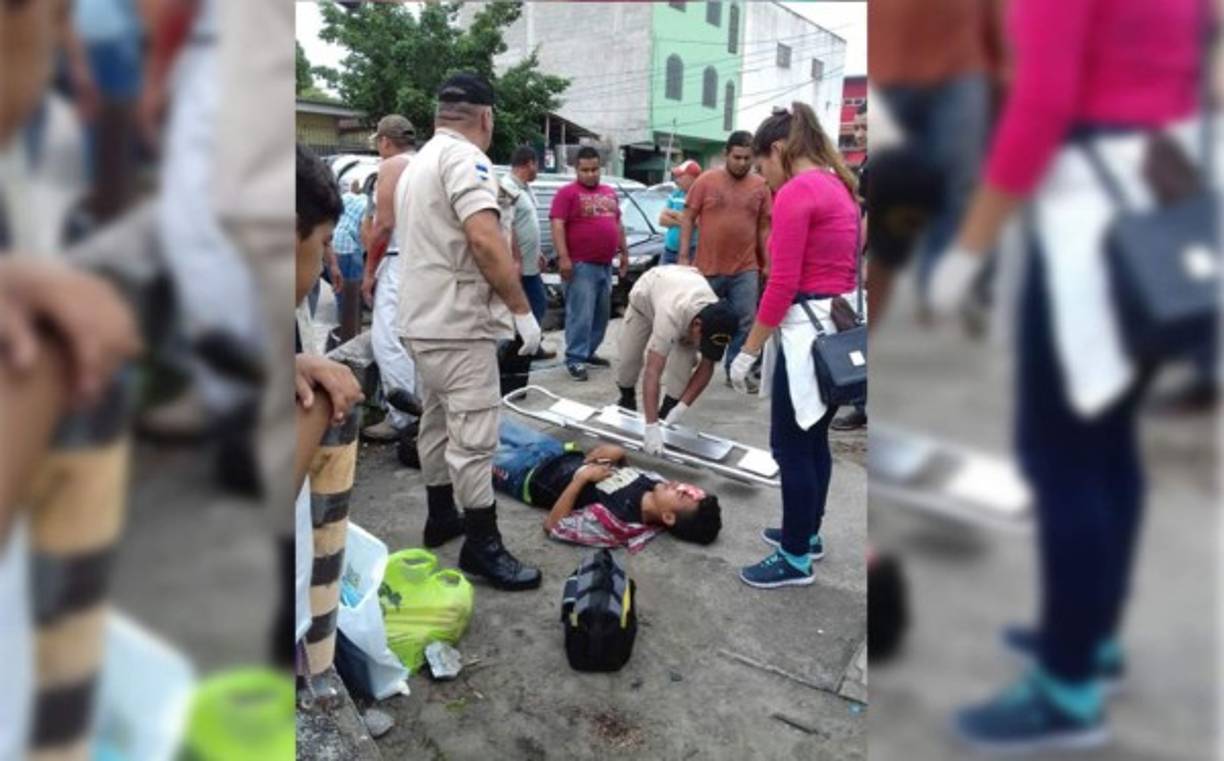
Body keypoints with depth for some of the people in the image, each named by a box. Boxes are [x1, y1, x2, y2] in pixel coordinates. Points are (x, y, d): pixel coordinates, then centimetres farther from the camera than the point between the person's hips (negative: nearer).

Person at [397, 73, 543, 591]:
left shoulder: (421, 160, 19)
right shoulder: (465, 157, -14)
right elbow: (484, 240, -27)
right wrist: (521, 309, -21)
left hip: (425, 318, 11)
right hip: (458, 323, -11)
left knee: (437, 423, 18)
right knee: (473, 436, -6)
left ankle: (441, 517, 31)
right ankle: (482, 547, 0)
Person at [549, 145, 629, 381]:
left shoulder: (610, 193, 17)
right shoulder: (567, 193, -6)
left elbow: (618, 225, 24)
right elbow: (557, 226, -13)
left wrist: (624, 252, 20)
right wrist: (563, 257, -21)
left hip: (605, 265, 8)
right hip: (581, 265, -7)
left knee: (602, 313, 13)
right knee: (580, 314, -8)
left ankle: (588, 352, 25)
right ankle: (574, 359, -3)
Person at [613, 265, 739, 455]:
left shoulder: (716, 323, -35)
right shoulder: (671, 316, -50)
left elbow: (706, 368, -21)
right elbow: (652, 372, -54)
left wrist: (681, 408, -30)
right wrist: (651, 426, -59)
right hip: (646, 292, -2)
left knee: (684, 362, -18)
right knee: (627, 358, -1)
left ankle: (667, 418, 1)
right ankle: (627, 399, 31)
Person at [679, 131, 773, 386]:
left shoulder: (760, 186, 5)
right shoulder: (706, 181, -2)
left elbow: (764, 228, 9)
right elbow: (688, 220, 0)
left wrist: (767, 264, 7)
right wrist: (683, 256, -7)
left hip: (746, 270, 2)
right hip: (707, 268, -1)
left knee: (744, 324, 1)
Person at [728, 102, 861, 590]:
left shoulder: (795, 192, -14)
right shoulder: (840, 187, 14)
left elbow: (782, 285, -19)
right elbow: (838, 267, 16)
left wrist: (747, 352, -13)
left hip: (806, 330, -10)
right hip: (840, 326, 10)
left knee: (791, 447, 1)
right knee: (814, 439, 19)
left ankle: (795, 560, 12)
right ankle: (806, 534, 34)